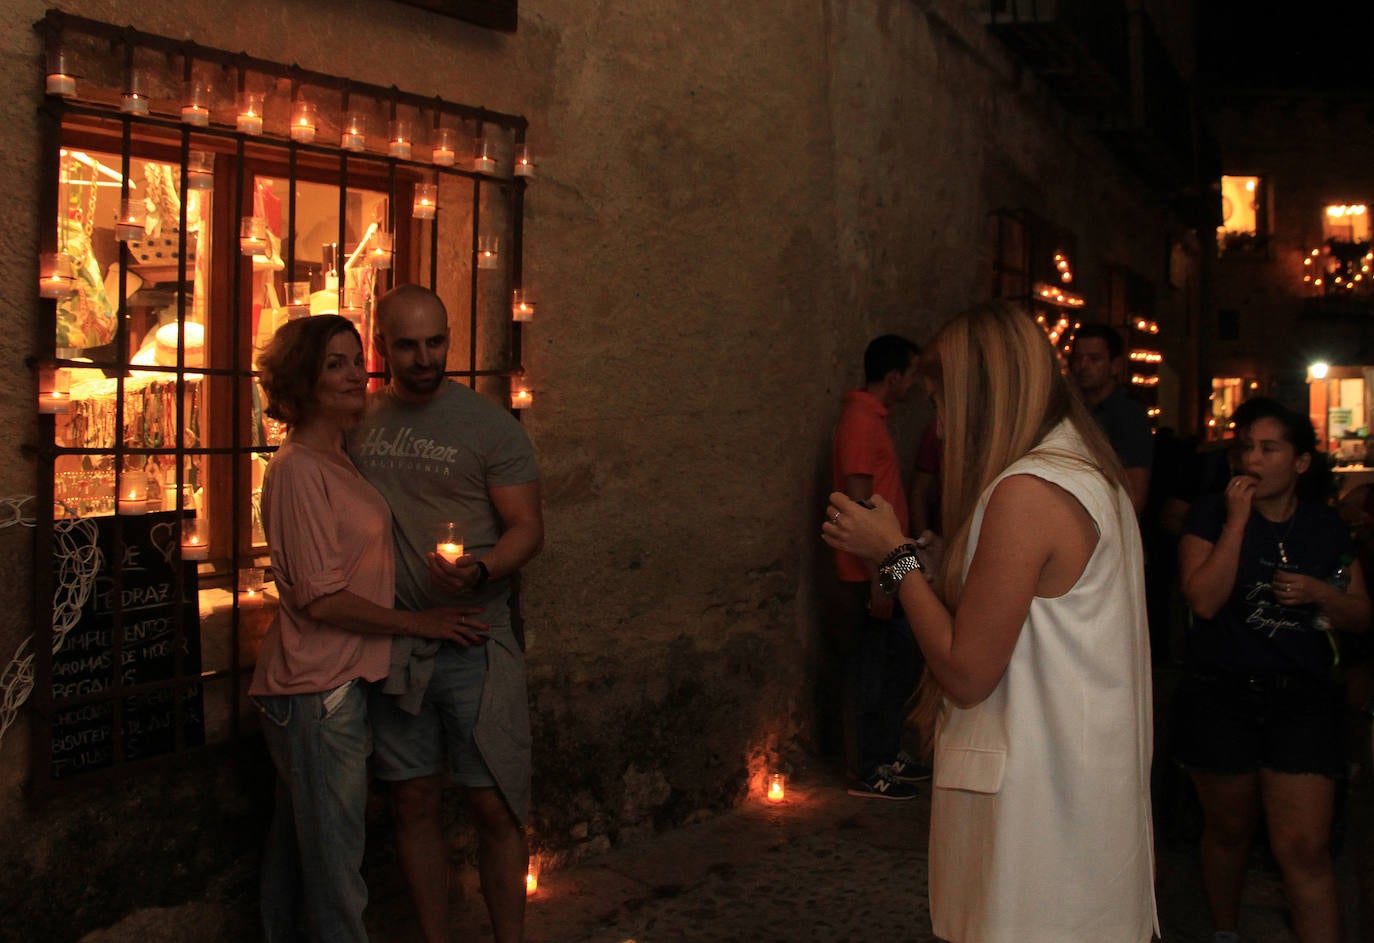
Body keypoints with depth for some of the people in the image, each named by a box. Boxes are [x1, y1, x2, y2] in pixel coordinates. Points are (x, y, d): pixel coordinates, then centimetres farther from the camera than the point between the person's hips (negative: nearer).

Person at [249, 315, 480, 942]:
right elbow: (320, 598, -18)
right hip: (318, 687, -9)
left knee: (295, 839, 20)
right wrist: (419, 623, -11)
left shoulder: (337, 460, 13)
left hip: (337, 682, 9)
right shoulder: (297, 468, -15)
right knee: (334, 854, 0)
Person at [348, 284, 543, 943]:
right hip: (392, 643, 3)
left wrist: (479, 571, -26)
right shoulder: (359, 424, 8)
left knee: (495, 808, -1)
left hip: (474, 641, -3)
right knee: (413, 803, 10)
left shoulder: (487, 425, -3)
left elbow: (527, 528, -6)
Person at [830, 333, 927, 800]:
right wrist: (878, 579, -23)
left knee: (900, 661, 17)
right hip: (867, 575, -10)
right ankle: (870, 773, 11)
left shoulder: (873, 419, 14)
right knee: (871, 669, 0)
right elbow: (859, 505, -22)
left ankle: (889, 754, 29)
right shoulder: (860, 422, -17)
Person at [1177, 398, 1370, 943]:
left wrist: (1319, 593, -10)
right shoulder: (1212, 515, -3)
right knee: (1228, 830, 14)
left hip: (1302, 698, 1)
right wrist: (1238, 520, -18)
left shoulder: (1325, 528, 6)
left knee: (1305, 848, -6)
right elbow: (1204, 600, -17)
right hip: (1220, 694, -1)